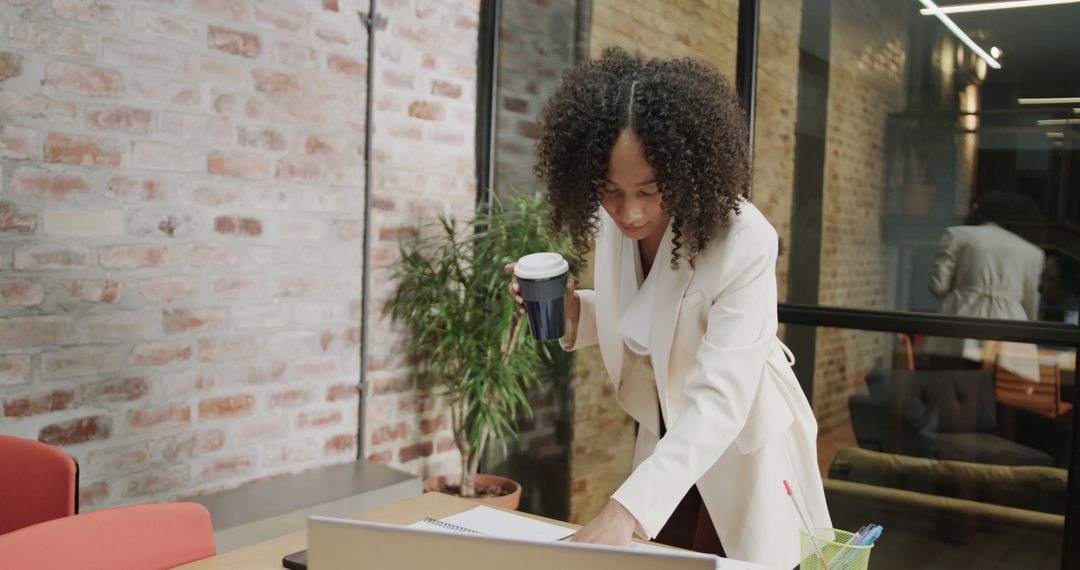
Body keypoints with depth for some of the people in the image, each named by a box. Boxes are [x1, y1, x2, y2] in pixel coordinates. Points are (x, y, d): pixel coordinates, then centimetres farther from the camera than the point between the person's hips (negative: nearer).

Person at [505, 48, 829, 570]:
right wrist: (575, 313, -14)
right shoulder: (613, 224, -12)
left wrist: (627, 508, -45)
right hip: (668, 444, 5)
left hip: (742, 449, -5)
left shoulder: (744, 243, -30)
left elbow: (720, 401, -36)